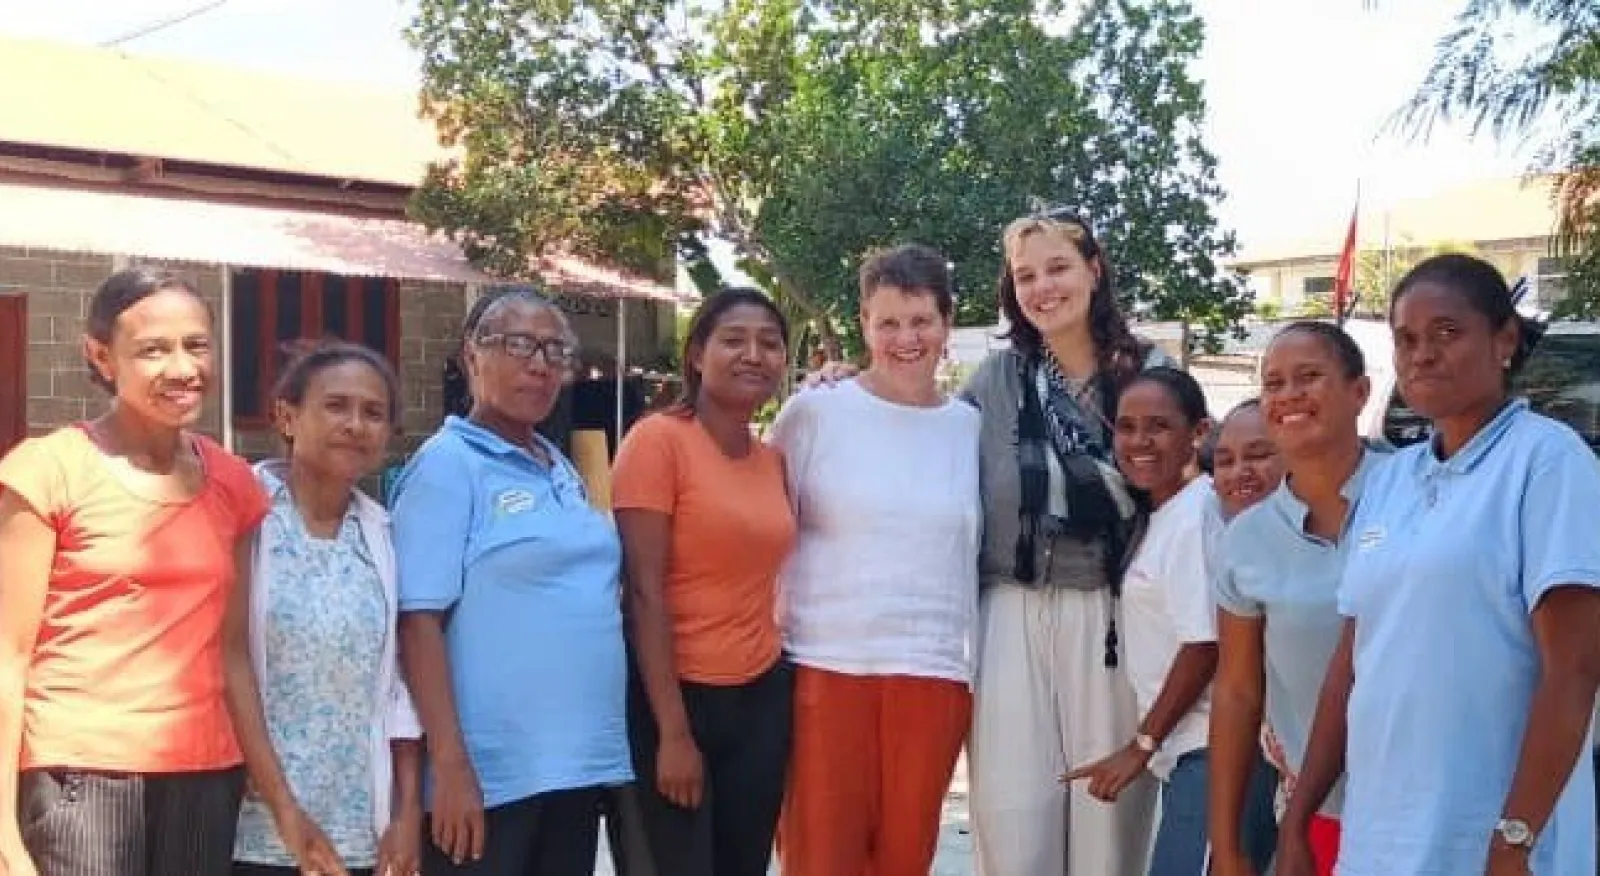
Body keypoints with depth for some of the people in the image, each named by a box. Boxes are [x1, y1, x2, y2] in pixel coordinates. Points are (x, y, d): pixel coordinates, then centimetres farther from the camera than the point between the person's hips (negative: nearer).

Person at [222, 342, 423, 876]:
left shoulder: (384, 536, 8)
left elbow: (400, 684, 10)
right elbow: (229, 662, -9)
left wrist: (408, 812, 4)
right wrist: (284, 810, -13)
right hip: (253, 830, -4)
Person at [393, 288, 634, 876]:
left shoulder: (562, 469, 13)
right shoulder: (448, 463, -8)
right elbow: (419, 622, -14)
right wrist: (450, 765, -20)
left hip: (582, 763, 7)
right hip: (490, 773, -7)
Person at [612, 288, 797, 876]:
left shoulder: (774, 461, 9)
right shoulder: (658, 439, -10)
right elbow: (644, 592, -14)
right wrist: (673, 731, -17)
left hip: (763, 697, 6)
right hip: (673, 697, -6)